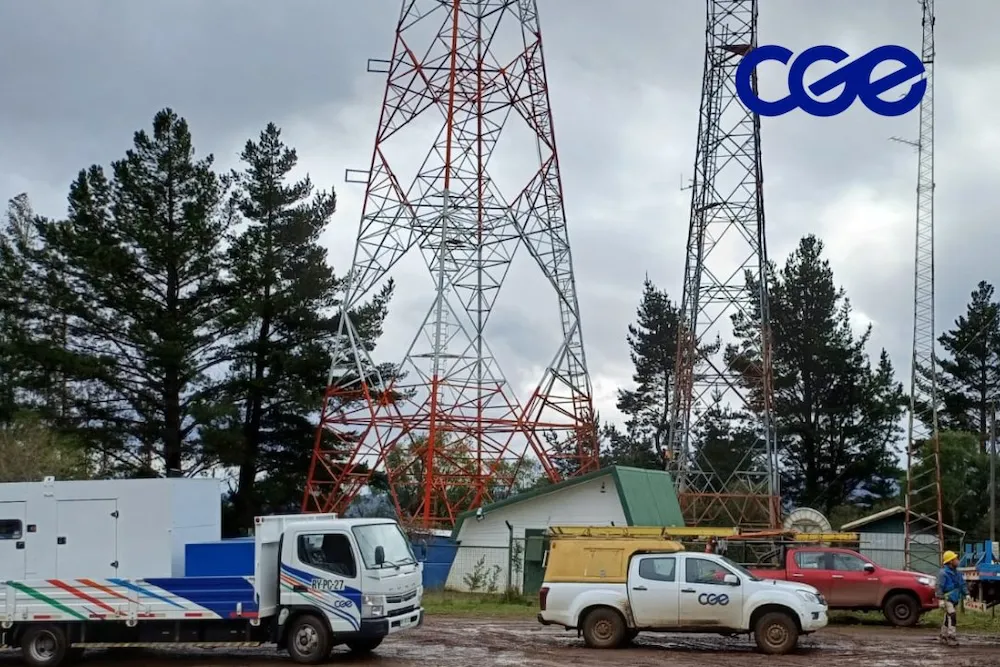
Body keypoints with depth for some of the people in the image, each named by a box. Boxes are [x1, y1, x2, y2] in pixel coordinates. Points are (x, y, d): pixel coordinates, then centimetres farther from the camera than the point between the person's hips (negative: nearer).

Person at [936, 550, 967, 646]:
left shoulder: (957, 573, 13)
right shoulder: (943, 573, -13)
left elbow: (962, 584, 19)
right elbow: (939, 587, -15)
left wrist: (966, 595, 10)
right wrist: (941, 599, -19)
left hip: (955, 599, 9)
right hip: (947, 599, -9)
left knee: (947, 618, 14)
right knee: (951, 616, -18)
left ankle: (944, 637, 22)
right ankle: (952, 638, -22)